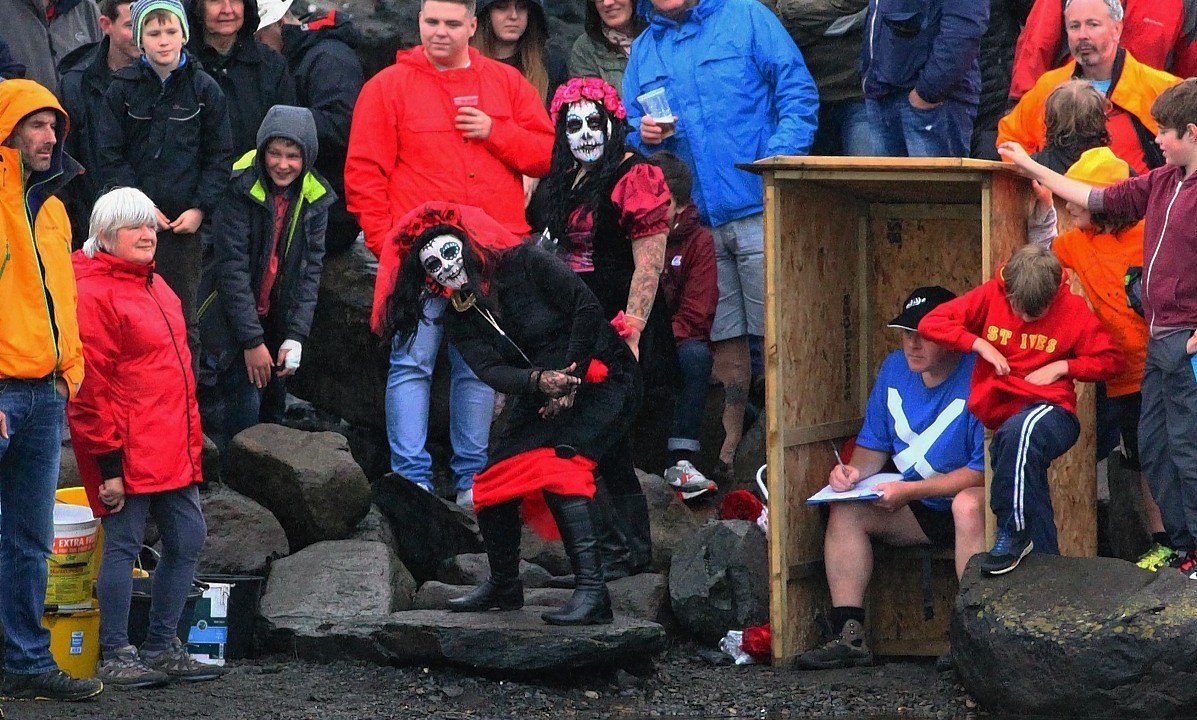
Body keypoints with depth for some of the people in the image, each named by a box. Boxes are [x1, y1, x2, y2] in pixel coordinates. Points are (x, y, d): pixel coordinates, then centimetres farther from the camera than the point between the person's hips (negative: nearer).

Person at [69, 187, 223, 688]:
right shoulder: (94, 294, -12)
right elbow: (91, 387, -16)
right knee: (124, 543, -4)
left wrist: (190, 439, 22)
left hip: (171, 448, 9)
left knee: (187, 539, 10)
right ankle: (114, 657, 3)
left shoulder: (153, 286, 17)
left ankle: (162, 647, 21)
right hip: (128, 449, -9)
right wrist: (108, 461, -18)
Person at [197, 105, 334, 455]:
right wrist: (252, 340, -20)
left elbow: (310, 269, 0)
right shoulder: (241, 189, -17)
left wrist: (296, 335, -9)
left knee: (273, 413, 8)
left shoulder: (315, 198, -1)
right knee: (243, 409, -15)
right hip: (232, 319, -5)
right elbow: (232, 267, -19)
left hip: (277, 320, 5)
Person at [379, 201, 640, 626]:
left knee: (557, 466, -27)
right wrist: (539, 381, -35)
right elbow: (492, 371, -15)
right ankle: (503, 586, 21)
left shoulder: (524, 263, -14)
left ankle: (591, 591, -33)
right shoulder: (460, 320, 1)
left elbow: (586, 307, -18)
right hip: (540, 399, 7)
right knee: (496, 481, -2)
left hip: (600, 379, -7)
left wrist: (571, 375, -19)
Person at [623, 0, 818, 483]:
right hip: (695, 220, 4)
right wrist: (644, 136, -4)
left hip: (758, 208, -4)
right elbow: (631, 129, 20)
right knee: (725, 342, 9)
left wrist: (780, 159, -17)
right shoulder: (642, 51, 16)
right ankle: (730, 451, 16)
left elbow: (798, 93, -4)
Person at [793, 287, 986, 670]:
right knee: (846, 510, -11)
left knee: (967, 505, -39)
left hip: (970, 502, -7)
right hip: (919, 510, 7)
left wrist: (910, 490, -26)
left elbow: (982, 471, -23)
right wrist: (856, 471, -11)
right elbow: (874, 444, 13)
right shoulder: (895, 368, 4)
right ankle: (849, 635, -18)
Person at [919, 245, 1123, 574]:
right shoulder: (991, 295, 5)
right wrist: (980, 344, -7)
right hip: (1001, 421, 4)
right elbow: (930, 323, 3)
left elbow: (1111, 360, 8)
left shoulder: (1073, 309, 2)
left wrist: (1062, 367, -4)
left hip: (1051, 412, -4)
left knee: (1020, 431, -37)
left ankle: (1012, 531, -25)